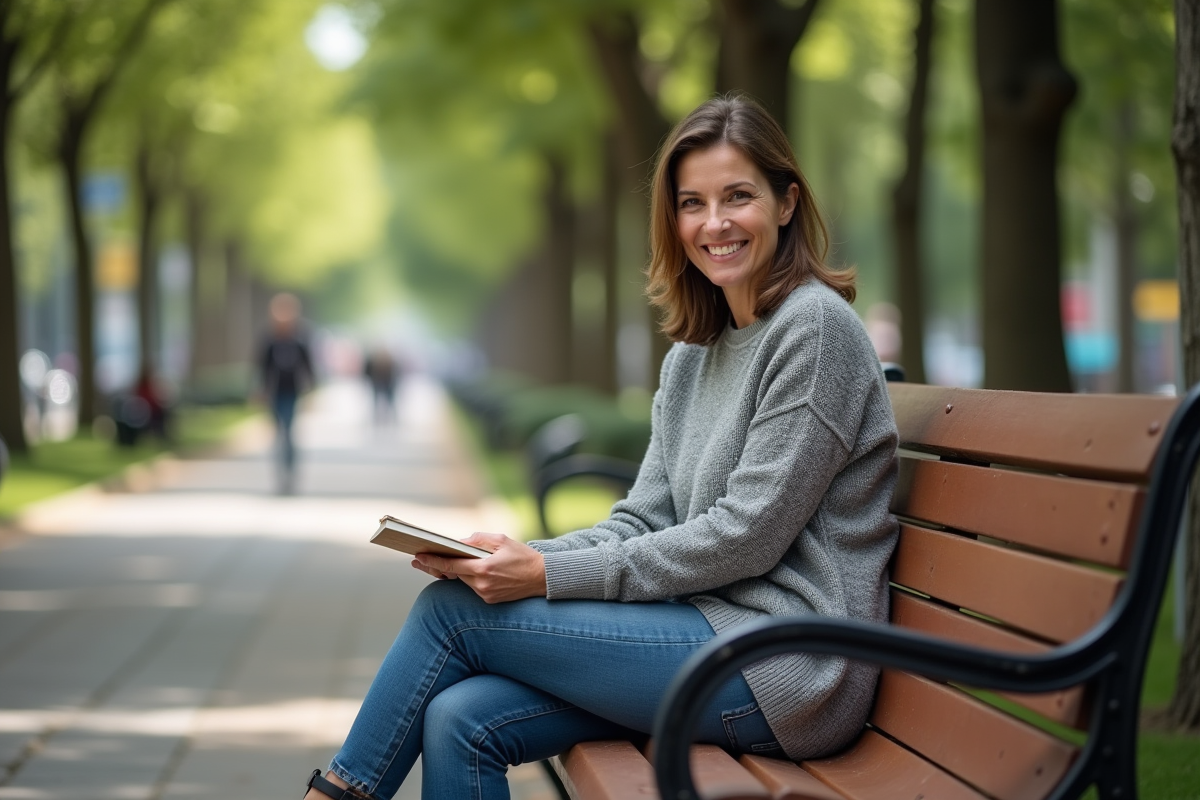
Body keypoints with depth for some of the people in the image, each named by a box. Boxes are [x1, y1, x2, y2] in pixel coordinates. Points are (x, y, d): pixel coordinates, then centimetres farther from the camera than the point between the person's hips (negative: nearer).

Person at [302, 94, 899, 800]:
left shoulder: (815, 327, -10)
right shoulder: (691, 358, 16)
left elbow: (748, 536, -16)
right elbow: (644, 523, 11)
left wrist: (551, 577, -15)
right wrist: (518, 559, -7)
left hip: (786, 664, -7)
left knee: (454, 610, -8)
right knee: (460, 720, -10)